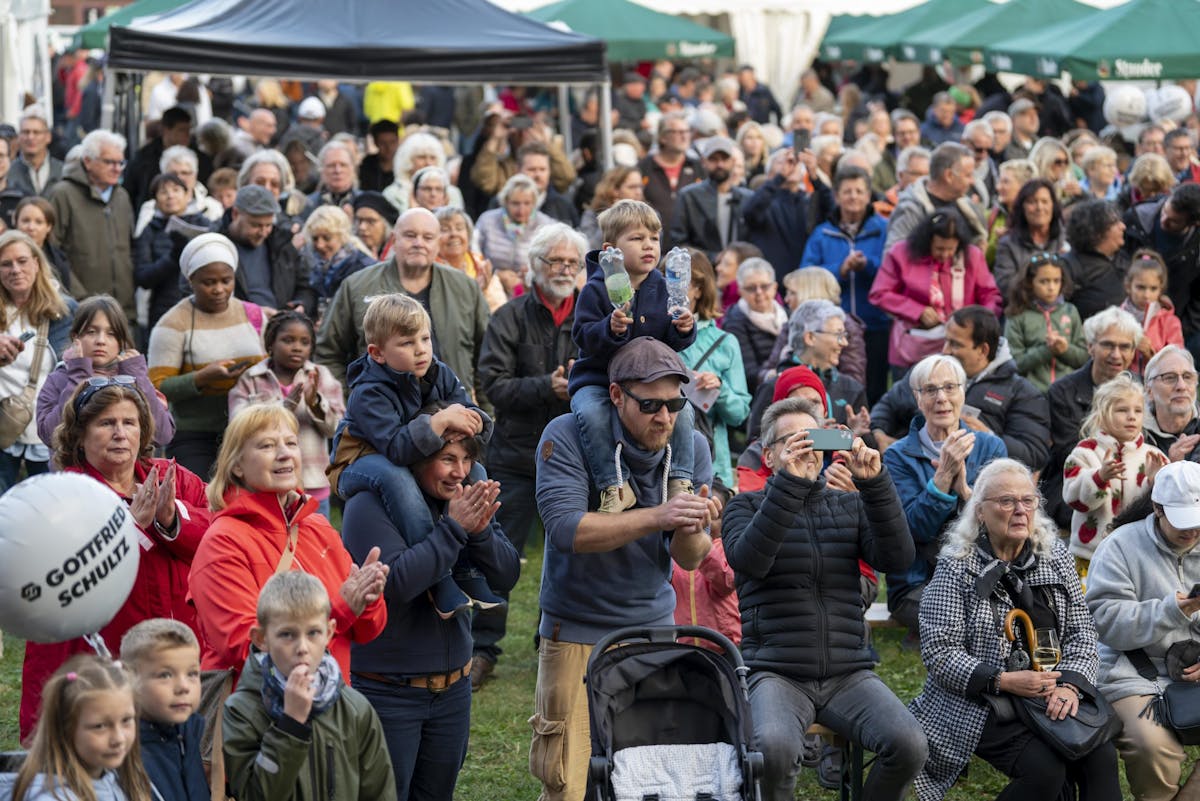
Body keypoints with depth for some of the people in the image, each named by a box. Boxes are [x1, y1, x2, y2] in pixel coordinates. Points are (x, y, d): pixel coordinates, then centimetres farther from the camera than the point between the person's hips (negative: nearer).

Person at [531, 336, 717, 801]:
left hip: (652, 627, 4)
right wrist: (656, 517, -35)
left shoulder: (691, 448, -2)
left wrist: (691, 531, -29)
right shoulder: (567, 438, -14)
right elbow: (566, 528, -26)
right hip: (577, 633, -3)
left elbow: (689, 560, -5)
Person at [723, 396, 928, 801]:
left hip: (849, 673, 3)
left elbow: (896, 557, -1)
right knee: (774, 748, -36)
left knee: (908, 744, -26)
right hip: (777, 673, -3)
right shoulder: (747, 507, 10)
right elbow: (749, 560, -13)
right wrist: (789, 482, -20)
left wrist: (874, 482, -13)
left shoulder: (850, 505, 18)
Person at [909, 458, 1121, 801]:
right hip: (981, 705, -5)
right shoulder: (955, 568, -5)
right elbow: (939, 652, -11)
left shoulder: (1057, 559, 9)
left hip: (1052, 696, 5)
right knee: (1045, 769, -28)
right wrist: (1003, 681, -22)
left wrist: (1070, 683, -12)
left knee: (1101, 757, -22)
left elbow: (1081, 631, 8)